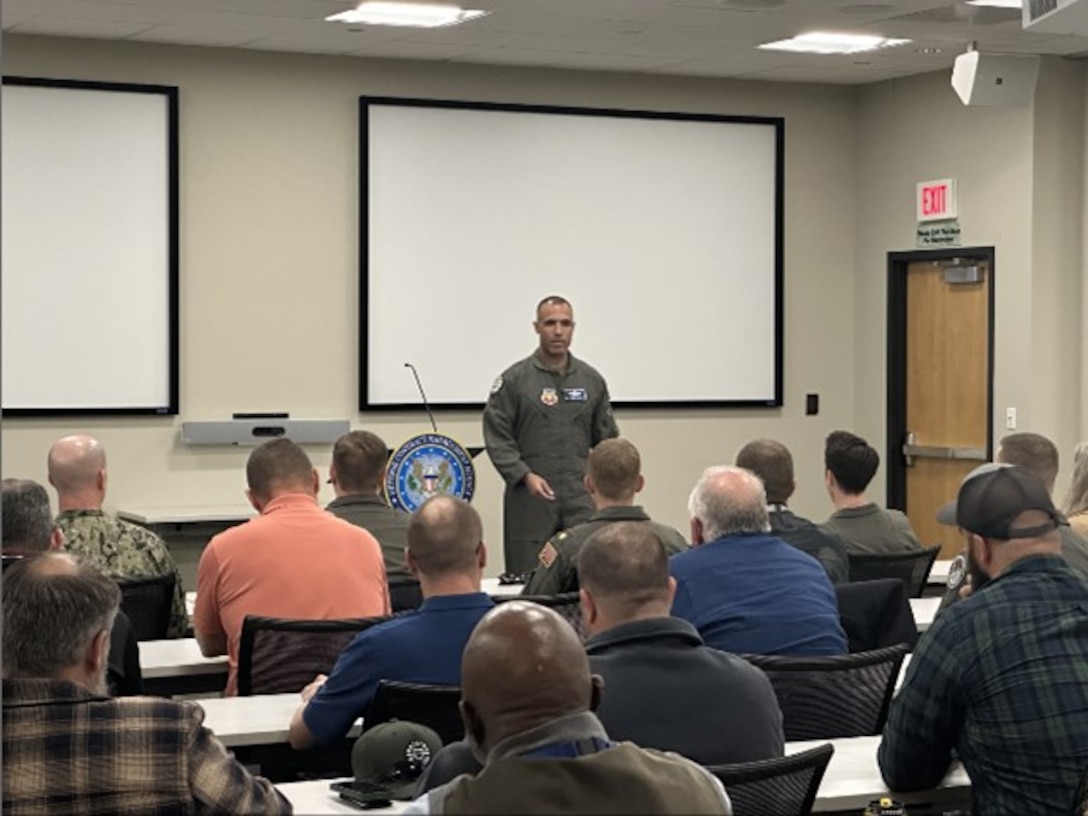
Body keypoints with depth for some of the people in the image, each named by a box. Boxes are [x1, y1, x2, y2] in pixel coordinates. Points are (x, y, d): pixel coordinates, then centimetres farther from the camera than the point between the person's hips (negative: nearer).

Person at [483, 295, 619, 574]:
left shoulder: (591, 380, 12)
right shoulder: (514, 380, 2)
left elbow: (607, 438, 16)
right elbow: (497, 438, -2)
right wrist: (525, 476, -14)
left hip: (581, 498, 2)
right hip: (531, 499, -2)